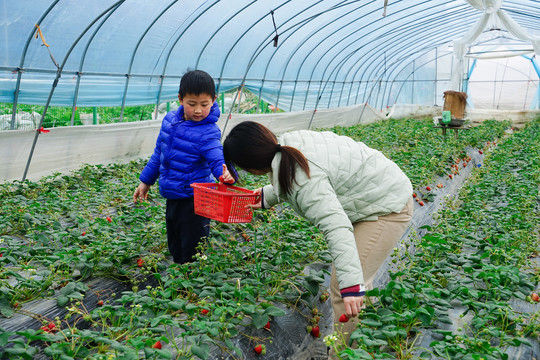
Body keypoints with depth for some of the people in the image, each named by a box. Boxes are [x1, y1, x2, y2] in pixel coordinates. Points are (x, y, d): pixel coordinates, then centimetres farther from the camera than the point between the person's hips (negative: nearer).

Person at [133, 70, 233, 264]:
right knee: (175, 250, 21)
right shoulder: (170, 119, 1)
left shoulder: (208, 132, -18)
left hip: (194, 199, -7)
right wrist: (146, 180, 20)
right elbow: (159, 152, 13)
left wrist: (226, 173, -53)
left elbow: (218, 159, -29)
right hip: (172, 197, 7)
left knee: (192, 254, -1)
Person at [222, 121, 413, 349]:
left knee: (342, 291, -13)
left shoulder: (304, 182, -32)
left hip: (388, 209, -10)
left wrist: (351, 285, -43)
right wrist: (267, 196, 22)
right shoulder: (287, 143, -4)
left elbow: (336, 227, -40)